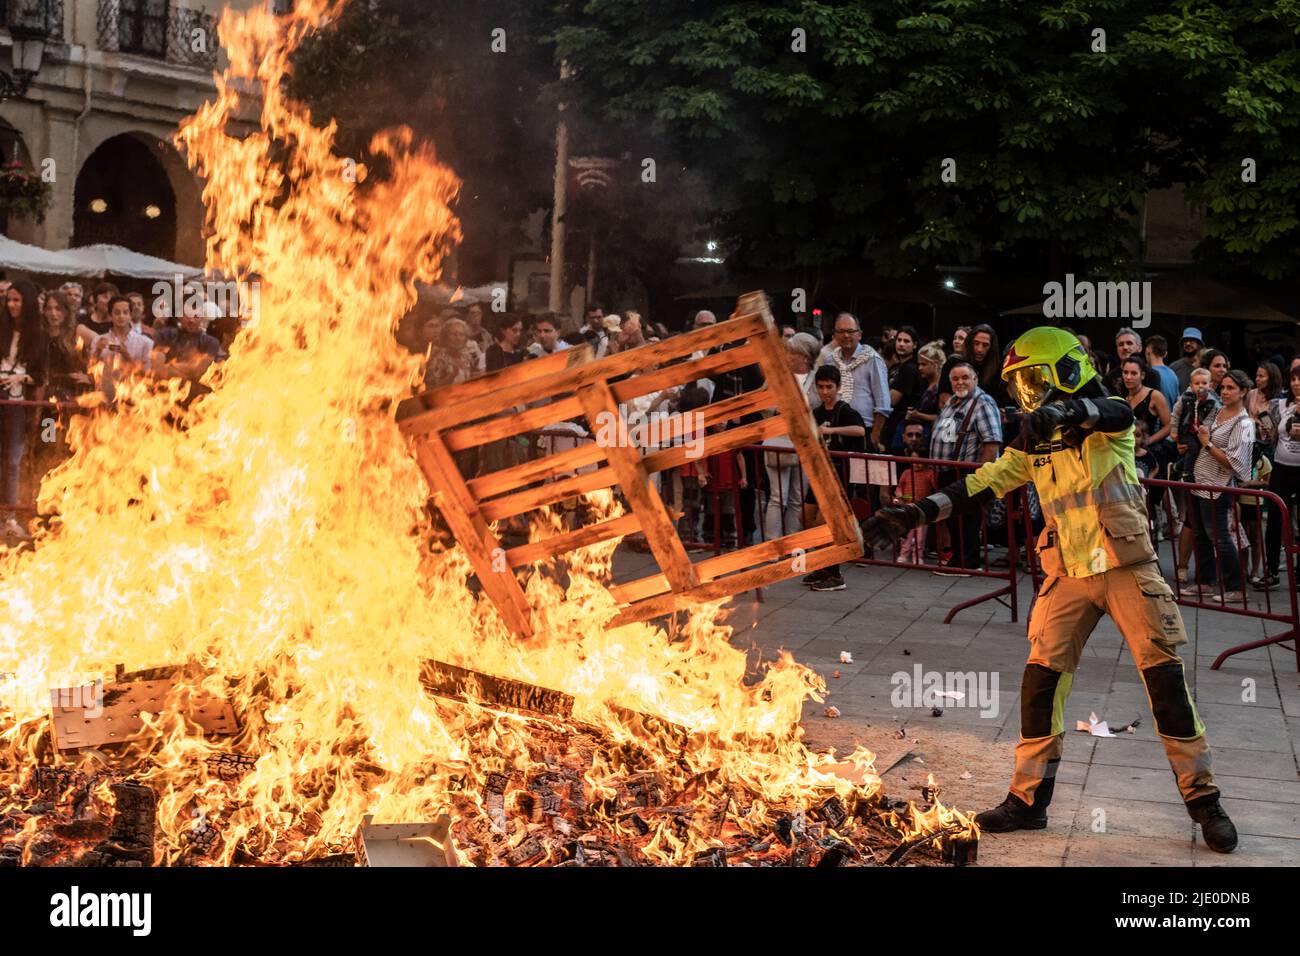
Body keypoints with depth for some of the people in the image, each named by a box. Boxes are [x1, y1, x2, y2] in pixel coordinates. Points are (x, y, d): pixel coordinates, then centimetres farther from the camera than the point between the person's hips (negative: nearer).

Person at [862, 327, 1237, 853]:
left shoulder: (1107, 418, -4)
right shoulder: (1033, 445, 11)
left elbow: (1117, 413, -29)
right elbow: (979, 485, 7)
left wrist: (1065, 410, -51)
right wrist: (915, 513, -4)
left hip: (1128, 568, -5)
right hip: (1069, 576, 5)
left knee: (1166, 680, -3)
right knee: (1041, 680, -2)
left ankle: (1203, 799, 8)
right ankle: (1028, 798, 8)